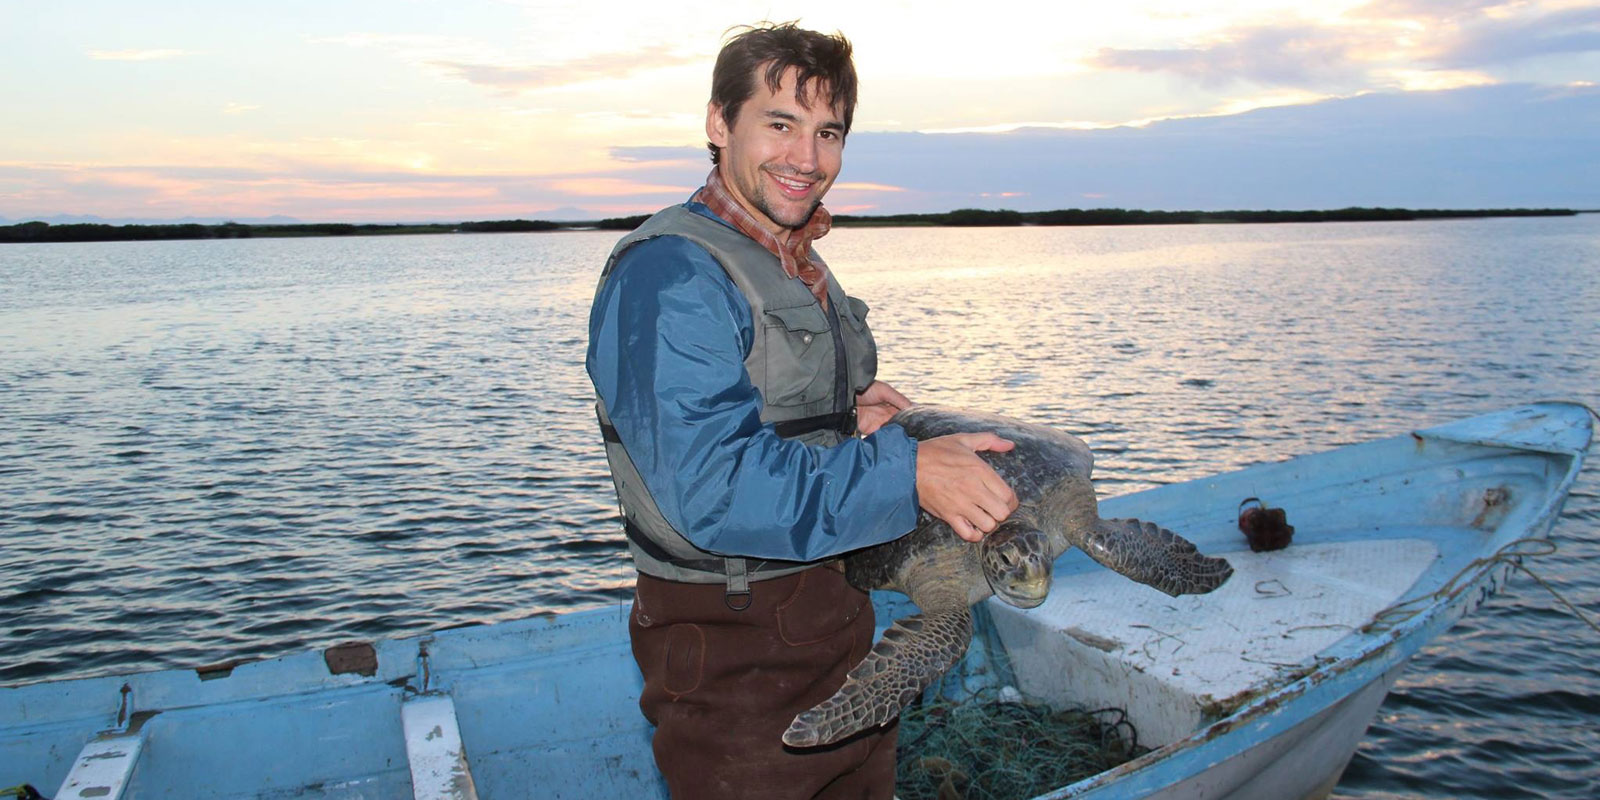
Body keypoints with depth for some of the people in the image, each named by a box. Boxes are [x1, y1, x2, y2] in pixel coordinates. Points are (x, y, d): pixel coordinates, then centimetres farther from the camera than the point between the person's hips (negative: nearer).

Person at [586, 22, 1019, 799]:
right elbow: (713, 489, -30)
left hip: (838, 617, 9)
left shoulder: (801, 268, 11)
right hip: (730, 647, -9)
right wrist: (904, 472, -35)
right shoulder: (668, 275, -21)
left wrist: (850, 415, -1)